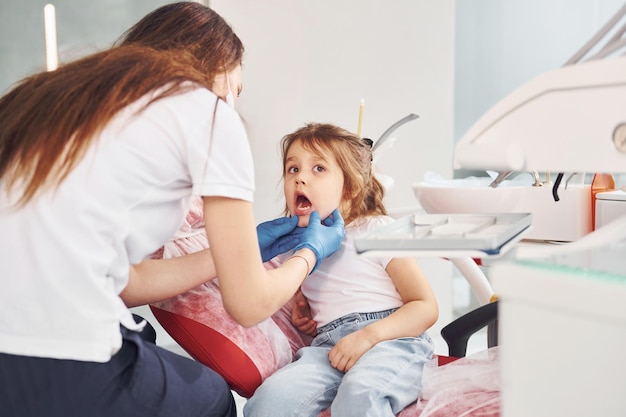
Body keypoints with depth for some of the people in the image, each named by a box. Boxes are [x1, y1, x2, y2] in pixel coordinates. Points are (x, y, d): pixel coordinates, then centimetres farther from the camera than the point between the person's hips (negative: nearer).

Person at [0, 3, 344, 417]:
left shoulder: (73, 95, 19)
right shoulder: (210, 113, -1)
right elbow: (249, 304, 1)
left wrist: (248, 246, 29)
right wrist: (310, 252, 22)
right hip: (58, 379, -7)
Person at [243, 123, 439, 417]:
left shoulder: (376, 230, 3)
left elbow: (426, 307, -1)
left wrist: (368, 335, -16)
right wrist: (300, 308, 14)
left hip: (392, 339, -3)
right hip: (328, 345, 4)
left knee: (359, 392, -38)